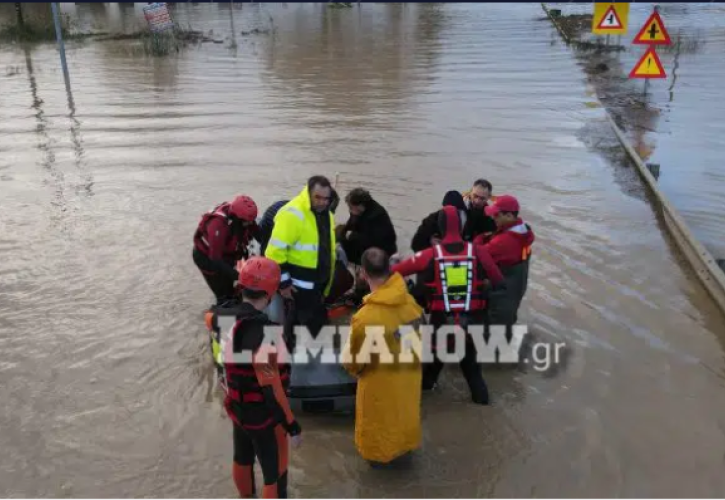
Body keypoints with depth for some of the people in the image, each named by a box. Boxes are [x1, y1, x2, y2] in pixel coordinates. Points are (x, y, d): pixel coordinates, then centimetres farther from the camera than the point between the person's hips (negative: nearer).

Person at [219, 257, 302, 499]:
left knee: (242, 459, 30)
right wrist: (291, 425, -18)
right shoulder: (261, 334, -34)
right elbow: (271, 388, -29)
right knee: (275, 473, 10)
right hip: (262, 415, -8)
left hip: (237, 406, 8)